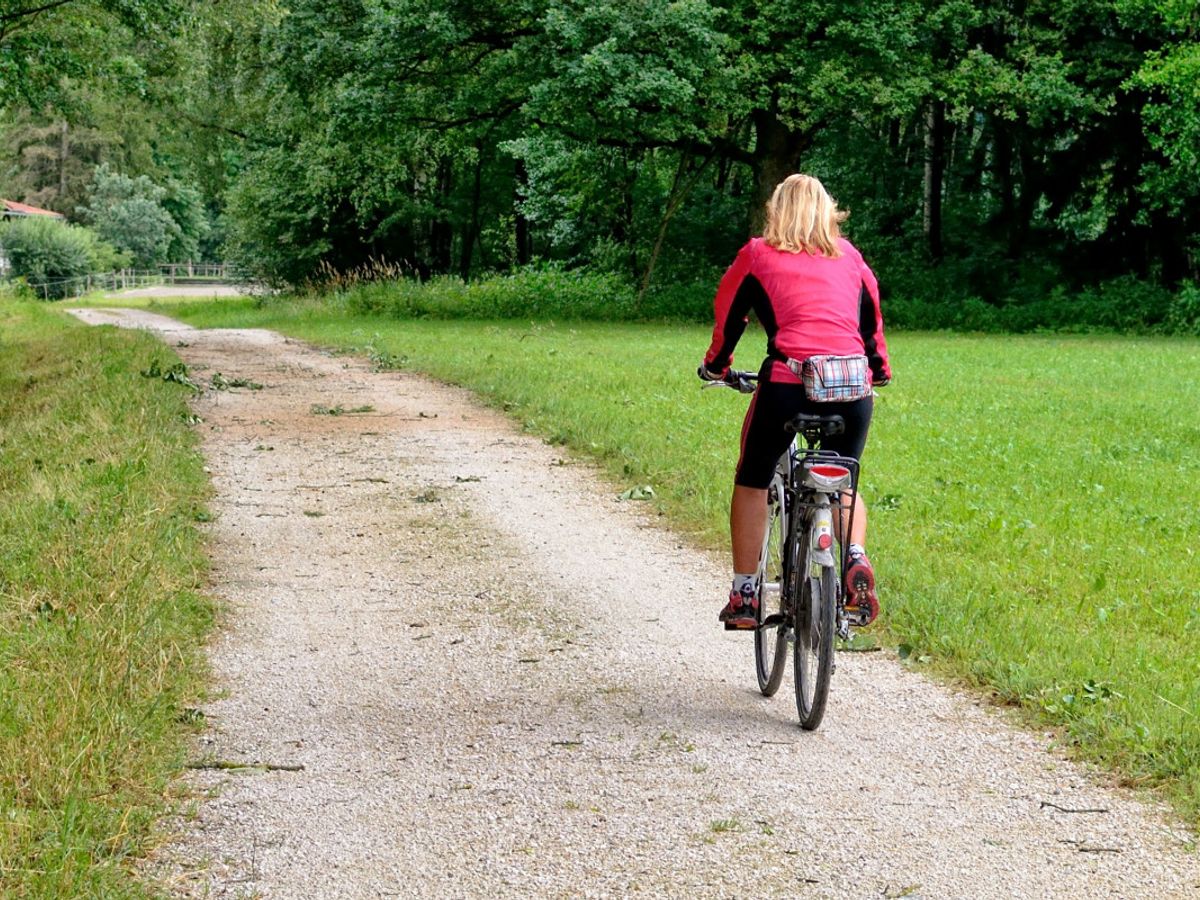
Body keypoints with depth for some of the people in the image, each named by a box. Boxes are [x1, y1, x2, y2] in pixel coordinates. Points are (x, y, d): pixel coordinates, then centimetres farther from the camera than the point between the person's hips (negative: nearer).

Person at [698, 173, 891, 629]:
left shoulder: (758, 255, 12)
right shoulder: (848, 255, 19)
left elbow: (728, 314, 21)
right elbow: (872, 315, 27)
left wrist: (715, 365, 39)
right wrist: (879, 368, 44)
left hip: (788, 383, -3)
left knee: (752, 483, 17)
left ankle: (743, 595, 13)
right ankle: (856, 560, -3)